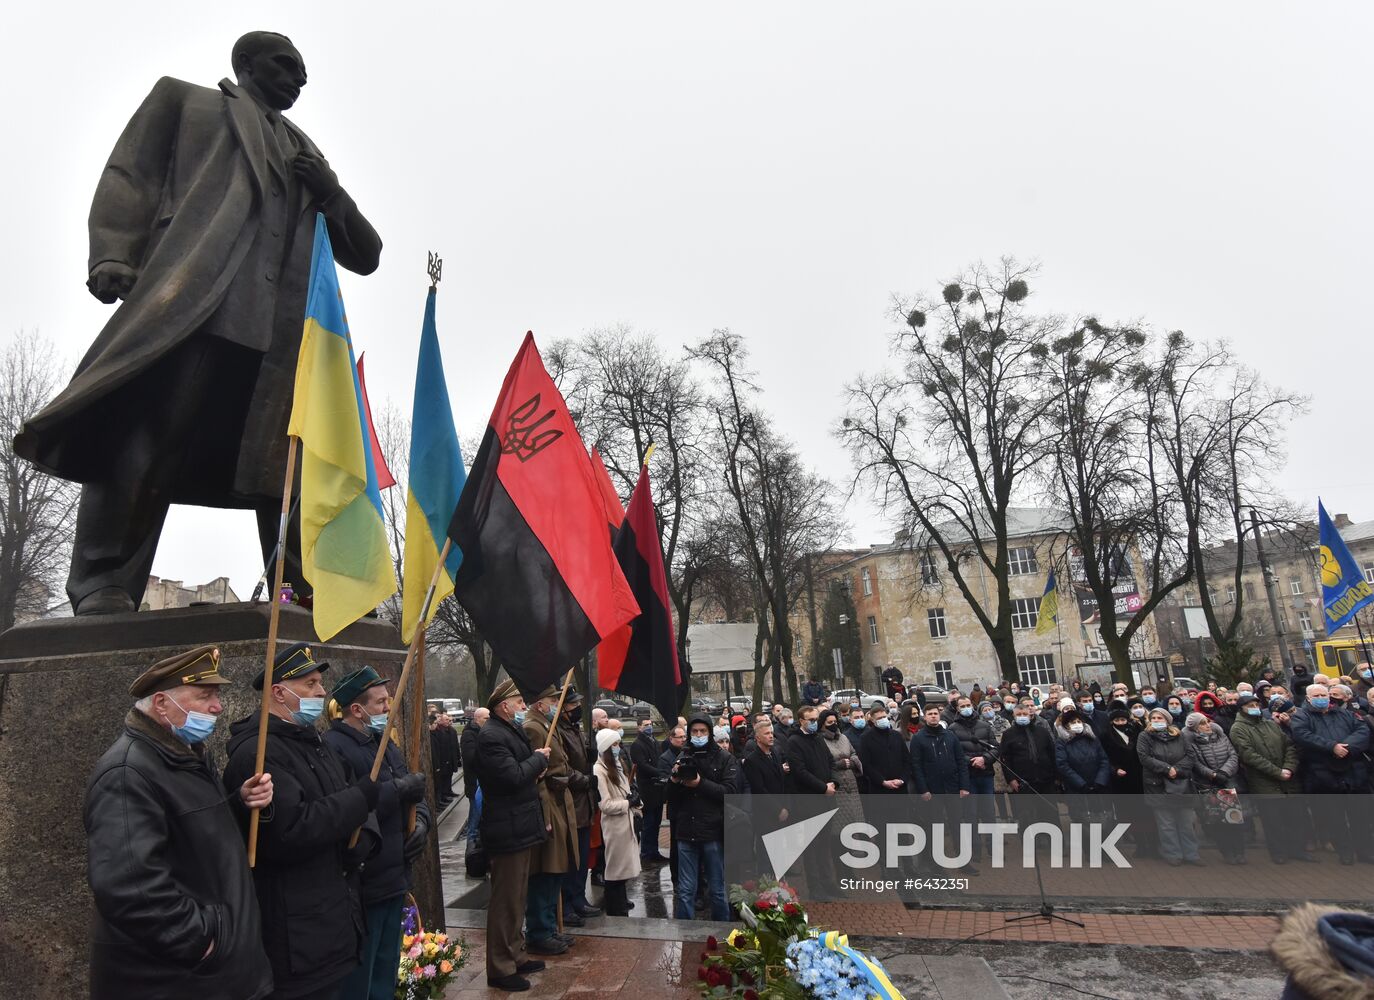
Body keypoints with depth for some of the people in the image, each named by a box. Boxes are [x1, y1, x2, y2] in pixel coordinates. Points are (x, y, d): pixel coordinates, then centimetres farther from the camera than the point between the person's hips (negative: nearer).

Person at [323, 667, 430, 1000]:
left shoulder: (386, 744, 12)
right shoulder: (334, 748, -19)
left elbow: (415, 793, 18)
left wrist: (421, 820, -2)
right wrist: (397, 790, -24)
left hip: (393, 879, 9)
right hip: (360, 886, -9)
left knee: (386, 973, 22)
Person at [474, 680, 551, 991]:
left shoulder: (512, 730, 13)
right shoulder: (491, 736, -19)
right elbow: (513, 776, -28)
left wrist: (536, 765, 2)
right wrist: (539, 758, -13)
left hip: (523, 828, 10)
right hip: (509, 831, -10)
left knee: (517, 897, 20)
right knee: (506, 901, 1)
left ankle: (515, 955, 33)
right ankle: (500, 968, 13)